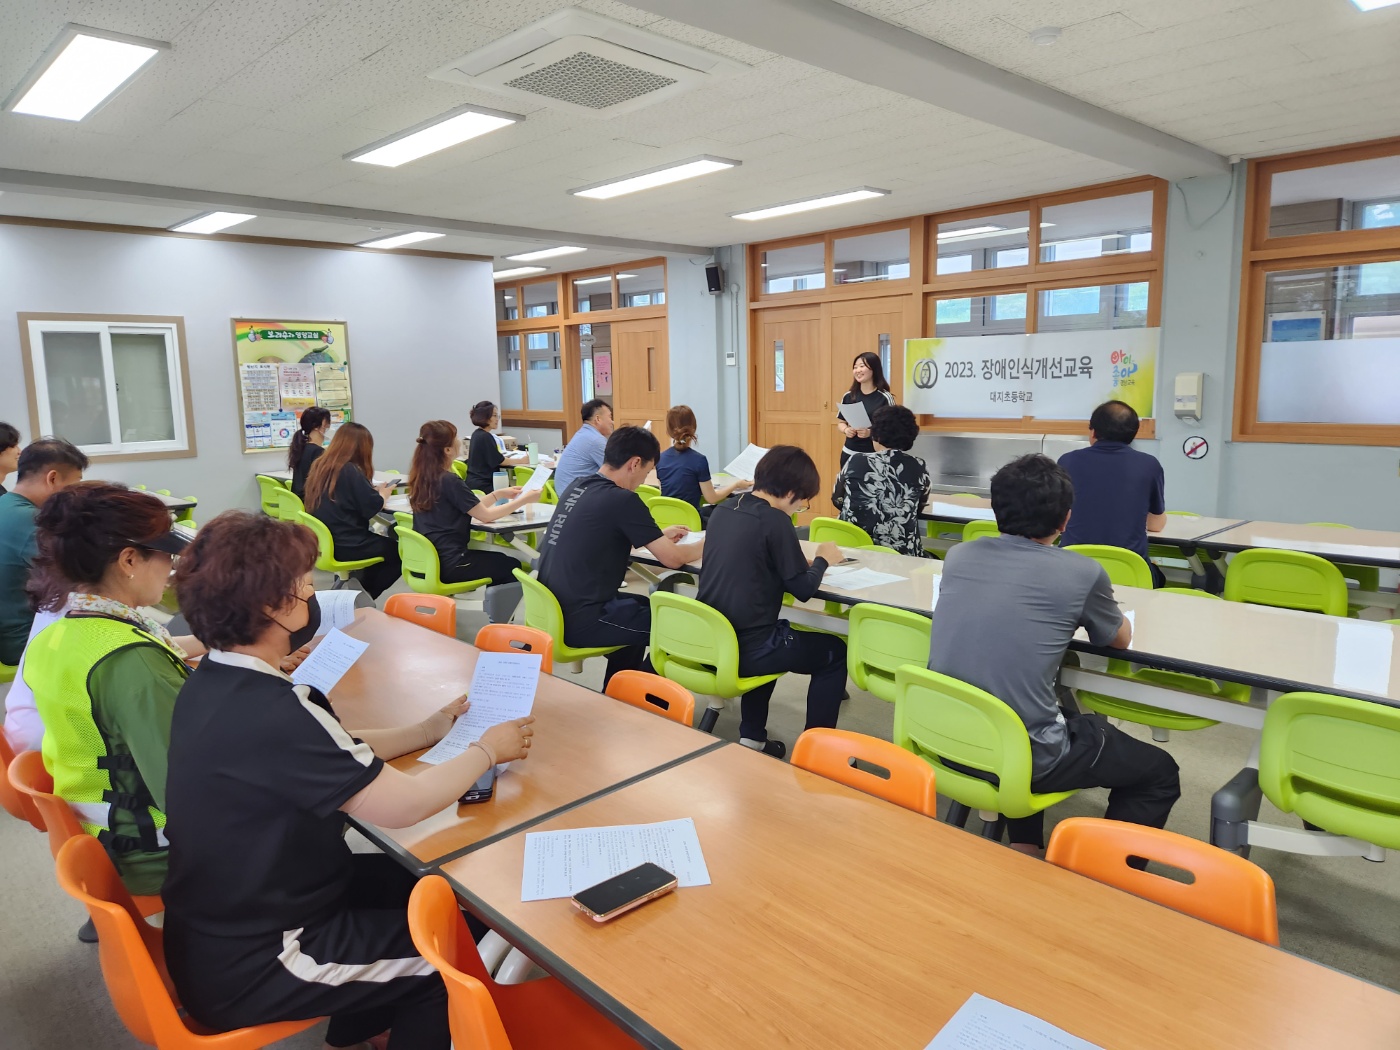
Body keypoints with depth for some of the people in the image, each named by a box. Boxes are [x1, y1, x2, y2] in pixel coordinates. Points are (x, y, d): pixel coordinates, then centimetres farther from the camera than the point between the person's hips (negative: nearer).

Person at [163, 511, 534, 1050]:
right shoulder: (269, 714, -33)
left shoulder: (213, 683, -3)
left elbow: (332, 753, 8)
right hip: (248, 967, -8)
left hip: (220, 926, 9)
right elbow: (404, 804, -26)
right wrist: (487, 750, -10)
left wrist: (430, 730, 8)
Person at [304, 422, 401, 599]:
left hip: (324, 541, 9)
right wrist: (382, 493, 1)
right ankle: (365, 594, 17)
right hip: (345, 545, -9)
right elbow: (373, 507, -19)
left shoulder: (319, 466, 7)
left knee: (383, 541, 26)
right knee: (398, 550, 10)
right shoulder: (350, 471, -18)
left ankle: (363, 590, 25)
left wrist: (374, 491, 9)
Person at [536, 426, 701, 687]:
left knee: (644, 605, 27)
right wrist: (706, 542, 7)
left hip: (551, 611, 9)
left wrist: (659, 535, 22)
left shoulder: (578, 487, 7)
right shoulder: (623, 500, -18)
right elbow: (673, 559, -12)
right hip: (578, 622, -9)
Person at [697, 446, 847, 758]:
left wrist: (801, 561, 14)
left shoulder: (724, 508, 7)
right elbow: (803, 589, -11)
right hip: (746, 649, -7)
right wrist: (822, 560, 8)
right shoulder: (774, 520, -15)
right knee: (834, 652, 16)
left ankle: (752, 737, 34)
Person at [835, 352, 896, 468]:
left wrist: (871, 432, -21)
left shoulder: (885, 398, -6)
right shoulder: (848, 396, 6)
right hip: (849, 453, 4)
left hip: (875, 455, -4)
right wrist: (846, 430, -7)